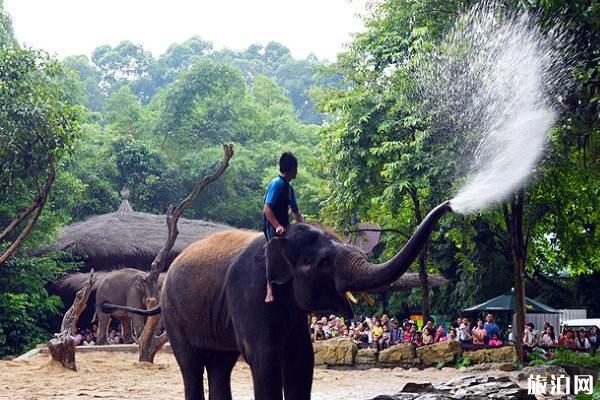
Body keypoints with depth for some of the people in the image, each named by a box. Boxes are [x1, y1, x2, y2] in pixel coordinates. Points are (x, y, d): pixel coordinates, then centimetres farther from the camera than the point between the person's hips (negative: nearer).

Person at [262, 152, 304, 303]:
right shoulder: (277, 184, -11)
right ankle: (270, 288, -31)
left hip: (283, 226, 9)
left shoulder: (289, 188, 17)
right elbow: (267, 209, -19)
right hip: (272, 227, -9)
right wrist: (278, 226, -28)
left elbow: (295, 211, 24)